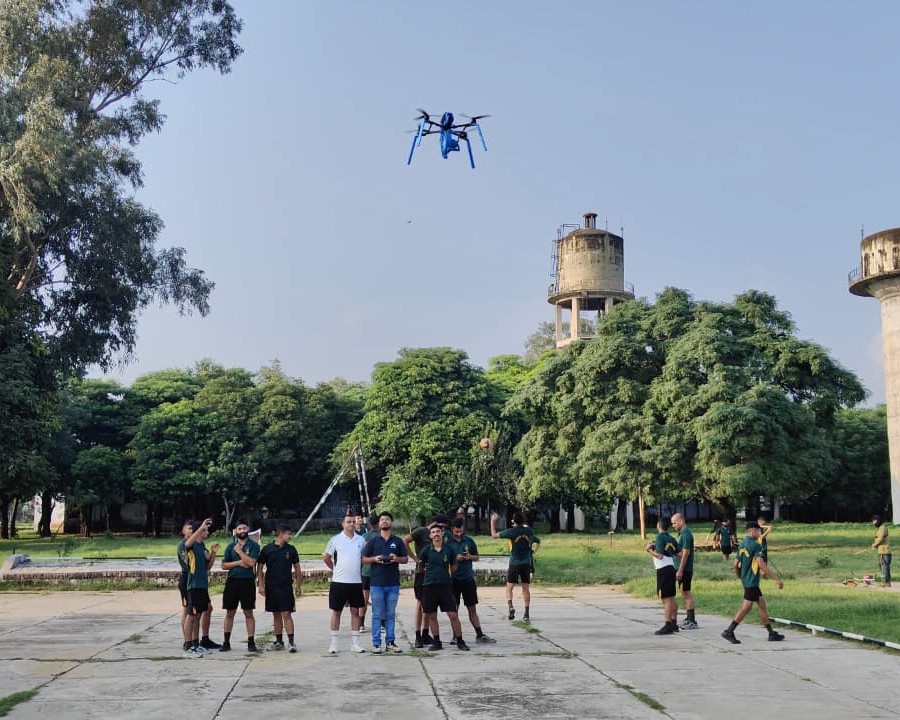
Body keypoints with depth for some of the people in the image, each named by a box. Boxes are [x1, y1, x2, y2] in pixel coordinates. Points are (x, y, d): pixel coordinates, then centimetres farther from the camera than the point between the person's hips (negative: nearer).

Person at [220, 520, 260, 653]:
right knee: (230, 613, 7)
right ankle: (226, 642, 16)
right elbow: (224, 565, 5)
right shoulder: (231, 546, 10)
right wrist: (238, 563, -8)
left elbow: (251, 562, -14)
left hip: (248, 581, -3)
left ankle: (251, 643, 6)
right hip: (232, 581, 3)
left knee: (248, 613, 1)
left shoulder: (253, 546, 0)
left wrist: (239, 551, -9)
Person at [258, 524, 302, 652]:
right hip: (271, 587, 1)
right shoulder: (267, 549, 0)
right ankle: (279, 642, 19)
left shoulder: (291, 549, 4)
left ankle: (291, 642, -7)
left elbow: (297, 568, 10)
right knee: (276, 615, 9)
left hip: (286, 586, -1)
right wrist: (260, 585, -5)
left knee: (286, 614, -8)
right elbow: (260, 568, 3)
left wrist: (298, 586, 8)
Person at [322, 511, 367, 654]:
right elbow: (326, 557, 4)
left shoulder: (360, 540, 5)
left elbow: (364, 558, 16)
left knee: (355, 611, 7)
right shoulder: (336, 539, -3)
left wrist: (356, 567, 6)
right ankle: (334, 643, 11)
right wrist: (335, 569, 7)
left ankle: (355, 642, 14)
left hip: (356, 581, 3)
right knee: (336, 612, 4)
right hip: (339, 581, -3)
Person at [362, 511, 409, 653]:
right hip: (376, 583, -1)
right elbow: (364, 560, 6)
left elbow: (406, 559, 12)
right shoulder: (373, 540, 6)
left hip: (393, 583, 1)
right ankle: (376, 643, 5)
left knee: (391, 615, 7)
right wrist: (374, 559, -12)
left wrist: (396, 559, -8)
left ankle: (390, 642, 13)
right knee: (377, 615, 0)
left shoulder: (398, 541, 9)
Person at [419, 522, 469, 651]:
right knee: (431, 615, 5)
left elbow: (453, 567, 15)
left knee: (453, 614, -4)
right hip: (429, 586, 1)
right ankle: (437, 642, 17)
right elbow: (420, 567, 12)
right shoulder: (426, 550, 0)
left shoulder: (448, 549, 2)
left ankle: (460, 641, 6)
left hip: (445, 585, 0)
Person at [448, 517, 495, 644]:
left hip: (468, 579, 2)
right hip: (454, 580, -2)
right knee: (454, 609, 4)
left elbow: (477, 557, 12)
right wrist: (455, 559, -17)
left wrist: (469, 557, -9)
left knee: (472, 609, 7)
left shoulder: (469, 541, 5)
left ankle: (480, 635, 11)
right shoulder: (448, 542, -3)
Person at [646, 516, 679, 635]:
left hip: (663, 570, -9)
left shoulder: (660, 537, -12)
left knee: (666, 598, -8)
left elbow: (660, 555, -20)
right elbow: (678, 553, 9)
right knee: (671, 598, 15)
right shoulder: (671, 539, 11)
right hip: (671, 568, 9)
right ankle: (674, 624, 22)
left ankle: (668, 626, -8)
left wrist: (649, 550, -5)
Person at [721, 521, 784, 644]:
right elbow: (762, 565, -22)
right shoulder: (756, 545, -14)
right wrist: (777, 579, -19)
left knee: (762, 604, 14)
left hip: (746, 580, 9)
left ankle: (771, 633, 18)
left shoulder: (742, 544, 12)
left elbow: (736, 565, 13)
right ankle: (729, 631, -8)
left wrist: (740, 577, 28)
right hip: (752, 581, -9)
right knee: (746, 607, -7)